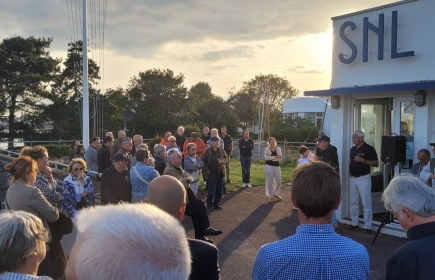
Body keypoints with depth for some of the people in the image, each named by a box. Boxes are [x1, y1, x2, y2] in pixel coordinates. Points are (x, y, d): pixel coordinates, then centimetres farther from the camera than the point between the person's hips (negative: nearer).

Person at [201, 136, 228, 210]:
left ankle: (216, 204, 23)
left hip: (220, 173, 5)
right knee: (211, 191, -4)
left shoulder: (221, 150, 5)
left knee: (219, 190, 9)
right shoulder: (207, 151, -8)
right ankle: (209, 205, 12)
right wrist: (207, 170, -9)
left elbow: (226, 158, 16)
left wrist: (223, 160, -7)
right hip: (211, 174, -5)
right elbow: (202, 160, -4)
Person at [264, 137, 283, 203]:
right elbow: (266, 157, -18)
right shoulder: (267, 149, -2)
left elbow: (280, 158, -8)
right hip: (269, 166, -3)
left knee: (279, 183, 6)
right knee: (270, 182, 2)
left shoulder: (278, 149, 5)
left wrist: (271, 157, -16)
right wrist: (275, 157, -17)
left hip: (277, 167, 3)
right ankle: (271, 197, 14)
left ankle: (275, 194, 29)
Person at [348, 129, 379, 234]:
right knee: (353, 202, 13)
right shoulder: (353, 149, 11)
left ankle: (367, 226, -2)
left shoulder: (369, 149, -9)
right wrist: (350, 171, 6)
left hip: (363, 178, -7)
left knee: (366, 203, -5)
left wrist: (363, 160, -21)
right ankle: (354, 223, 23)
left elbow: (376, 164, -11)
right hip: (353, 178, 7)